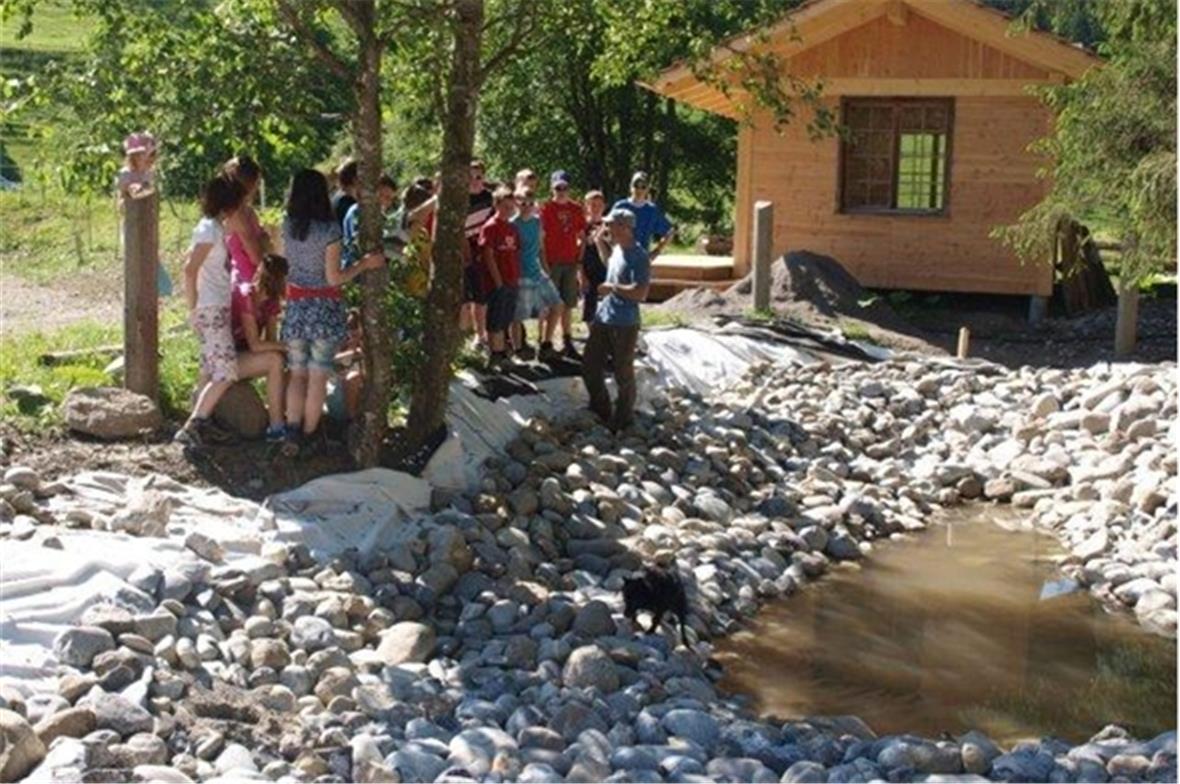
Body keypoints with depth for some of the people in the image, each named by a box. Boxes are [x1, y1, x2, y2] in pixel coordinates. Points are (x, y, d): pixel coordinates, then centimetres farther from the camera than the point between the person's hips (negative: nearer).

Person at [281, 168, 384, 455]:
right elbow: (334, 278, -14)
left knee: (297, 374, 13)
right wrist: (365, 264, -4)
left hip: (296, 307, 4)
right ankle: (307, 437, 9)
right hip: (324, 308, -4)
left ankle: (292, 434, 3)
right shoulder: (329, 229, -16)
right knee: (318, 377, 6)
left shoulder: (288, 225, -3)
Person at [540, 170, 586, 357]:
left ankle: (567, 340, 20)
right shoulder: (546, 209, -6)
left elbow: (581, 237, 13)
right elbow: (540, 238, -8)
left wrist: (580, 260, 6)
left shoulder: (576, 209, 7)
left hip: (571, 262, 4)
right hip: (551, 262, -4)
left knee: (568, 304, 11)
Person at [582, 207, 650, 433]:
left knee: (623, 375, 6)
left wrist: (611, 287, -20)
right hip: (603, 319, 9)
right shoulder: (618, 248, 6)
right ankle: (600, 412, 33)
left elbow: (640, 293, -28)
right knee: (590, 368, 15)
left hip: (624, 325, -9)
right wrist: (600, 242, 18)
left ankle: (622, 421, 22)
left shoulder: (638, 256, -21)